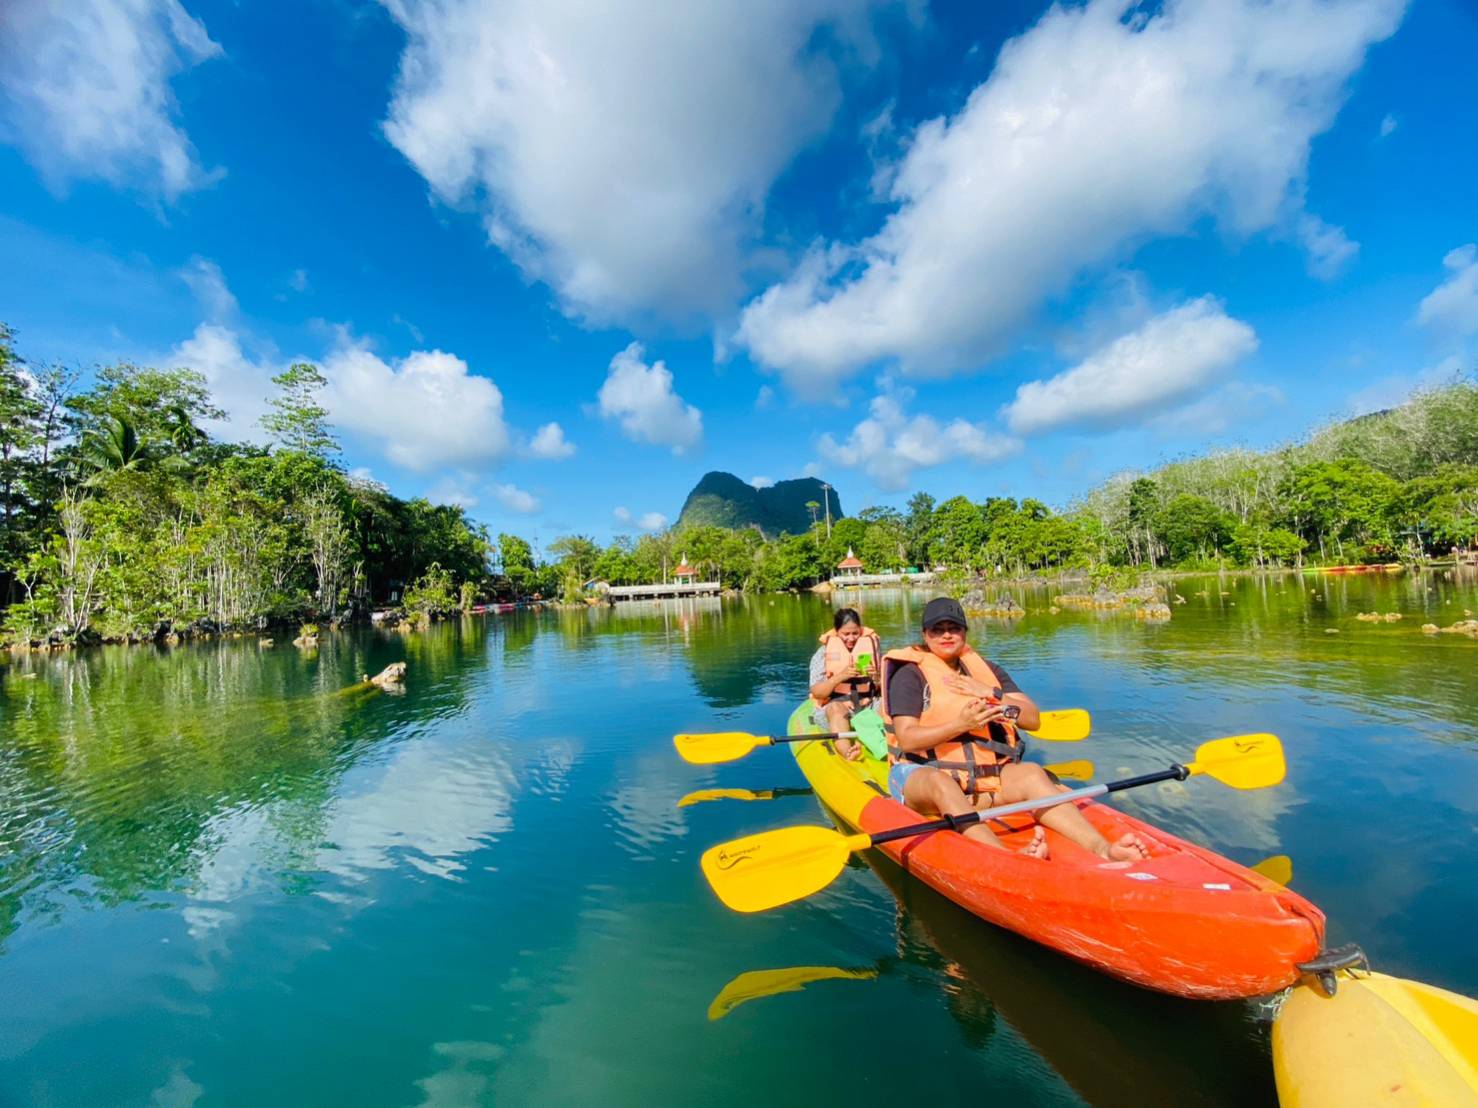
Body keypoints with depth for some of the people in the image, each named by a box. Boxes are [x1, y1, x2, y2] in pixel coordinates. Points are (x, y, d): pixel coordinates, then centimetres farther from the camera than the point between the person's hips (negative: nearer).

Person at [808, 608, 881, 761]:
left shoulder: (872, 646, 7)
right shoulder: (824, 652, 1)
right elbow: (816, 692, -7)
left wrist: (877, 678, -16)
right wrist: (839, 677, -23)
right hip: (833, 712, -2)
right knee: (836, 707, -35)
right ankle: (846, 751, -57)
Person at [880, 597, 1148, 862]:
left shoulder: (988, 670, 17)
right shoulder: (910, 675, 0)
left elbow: (1033, 719, 6)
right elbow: (907, 739, -13)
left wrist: (993, 694, -9)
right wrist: (960, 724, -24)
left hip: (983, 775, 4)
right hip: (923, 774, -4)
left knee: (1031, 773, -24)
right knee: (940, 782, -38)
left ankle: (1100, 848, -40)